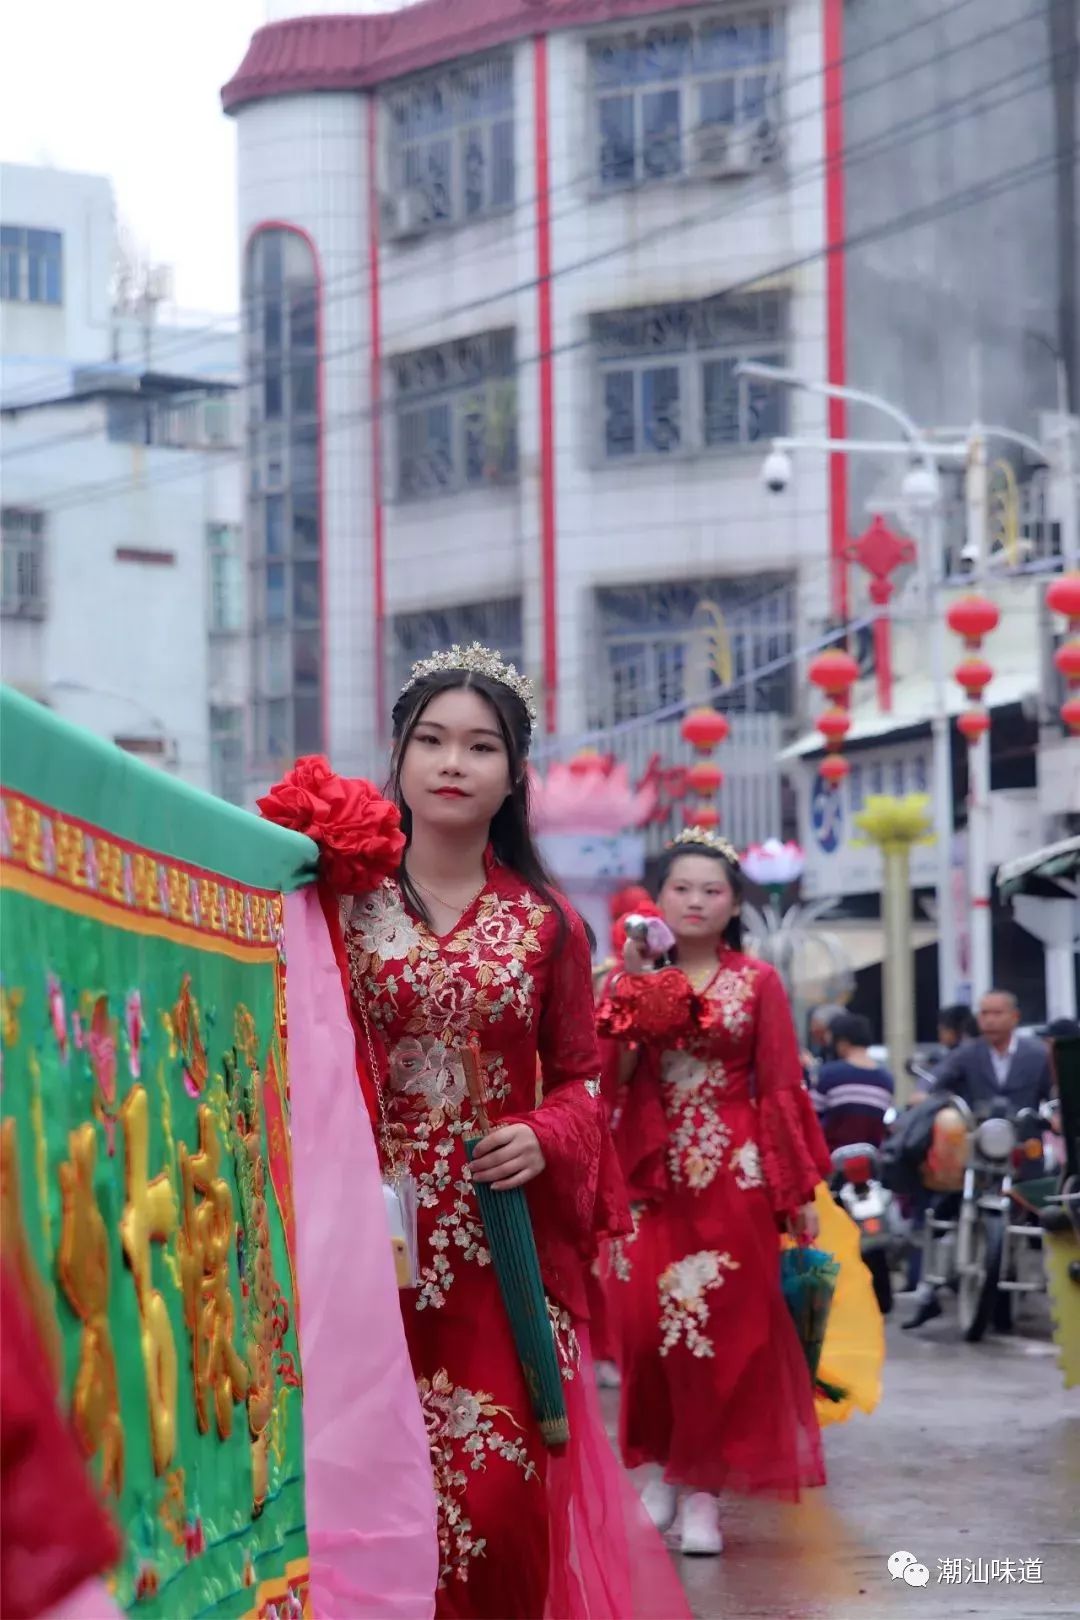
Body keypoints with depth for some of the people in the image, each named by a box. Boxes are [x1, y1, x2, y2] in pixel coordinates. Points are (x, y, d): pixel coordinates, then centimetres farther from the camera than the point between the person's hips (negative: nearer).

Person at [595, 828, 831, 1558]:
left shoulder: (758, 983, 2)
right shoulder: (637, 979, 7)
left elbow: (782, 1087, 0)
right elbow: (604, 1066, -7)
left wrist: (800, 1190, -2)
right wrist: (630, 981, -13)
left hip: (734, 1177, -2)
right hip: (652, 1175, 2)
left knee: (724, 1332, -1)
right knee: (646, 1326, -1)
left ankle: (703, 1486, 6)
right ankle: (661, 1468, 15)